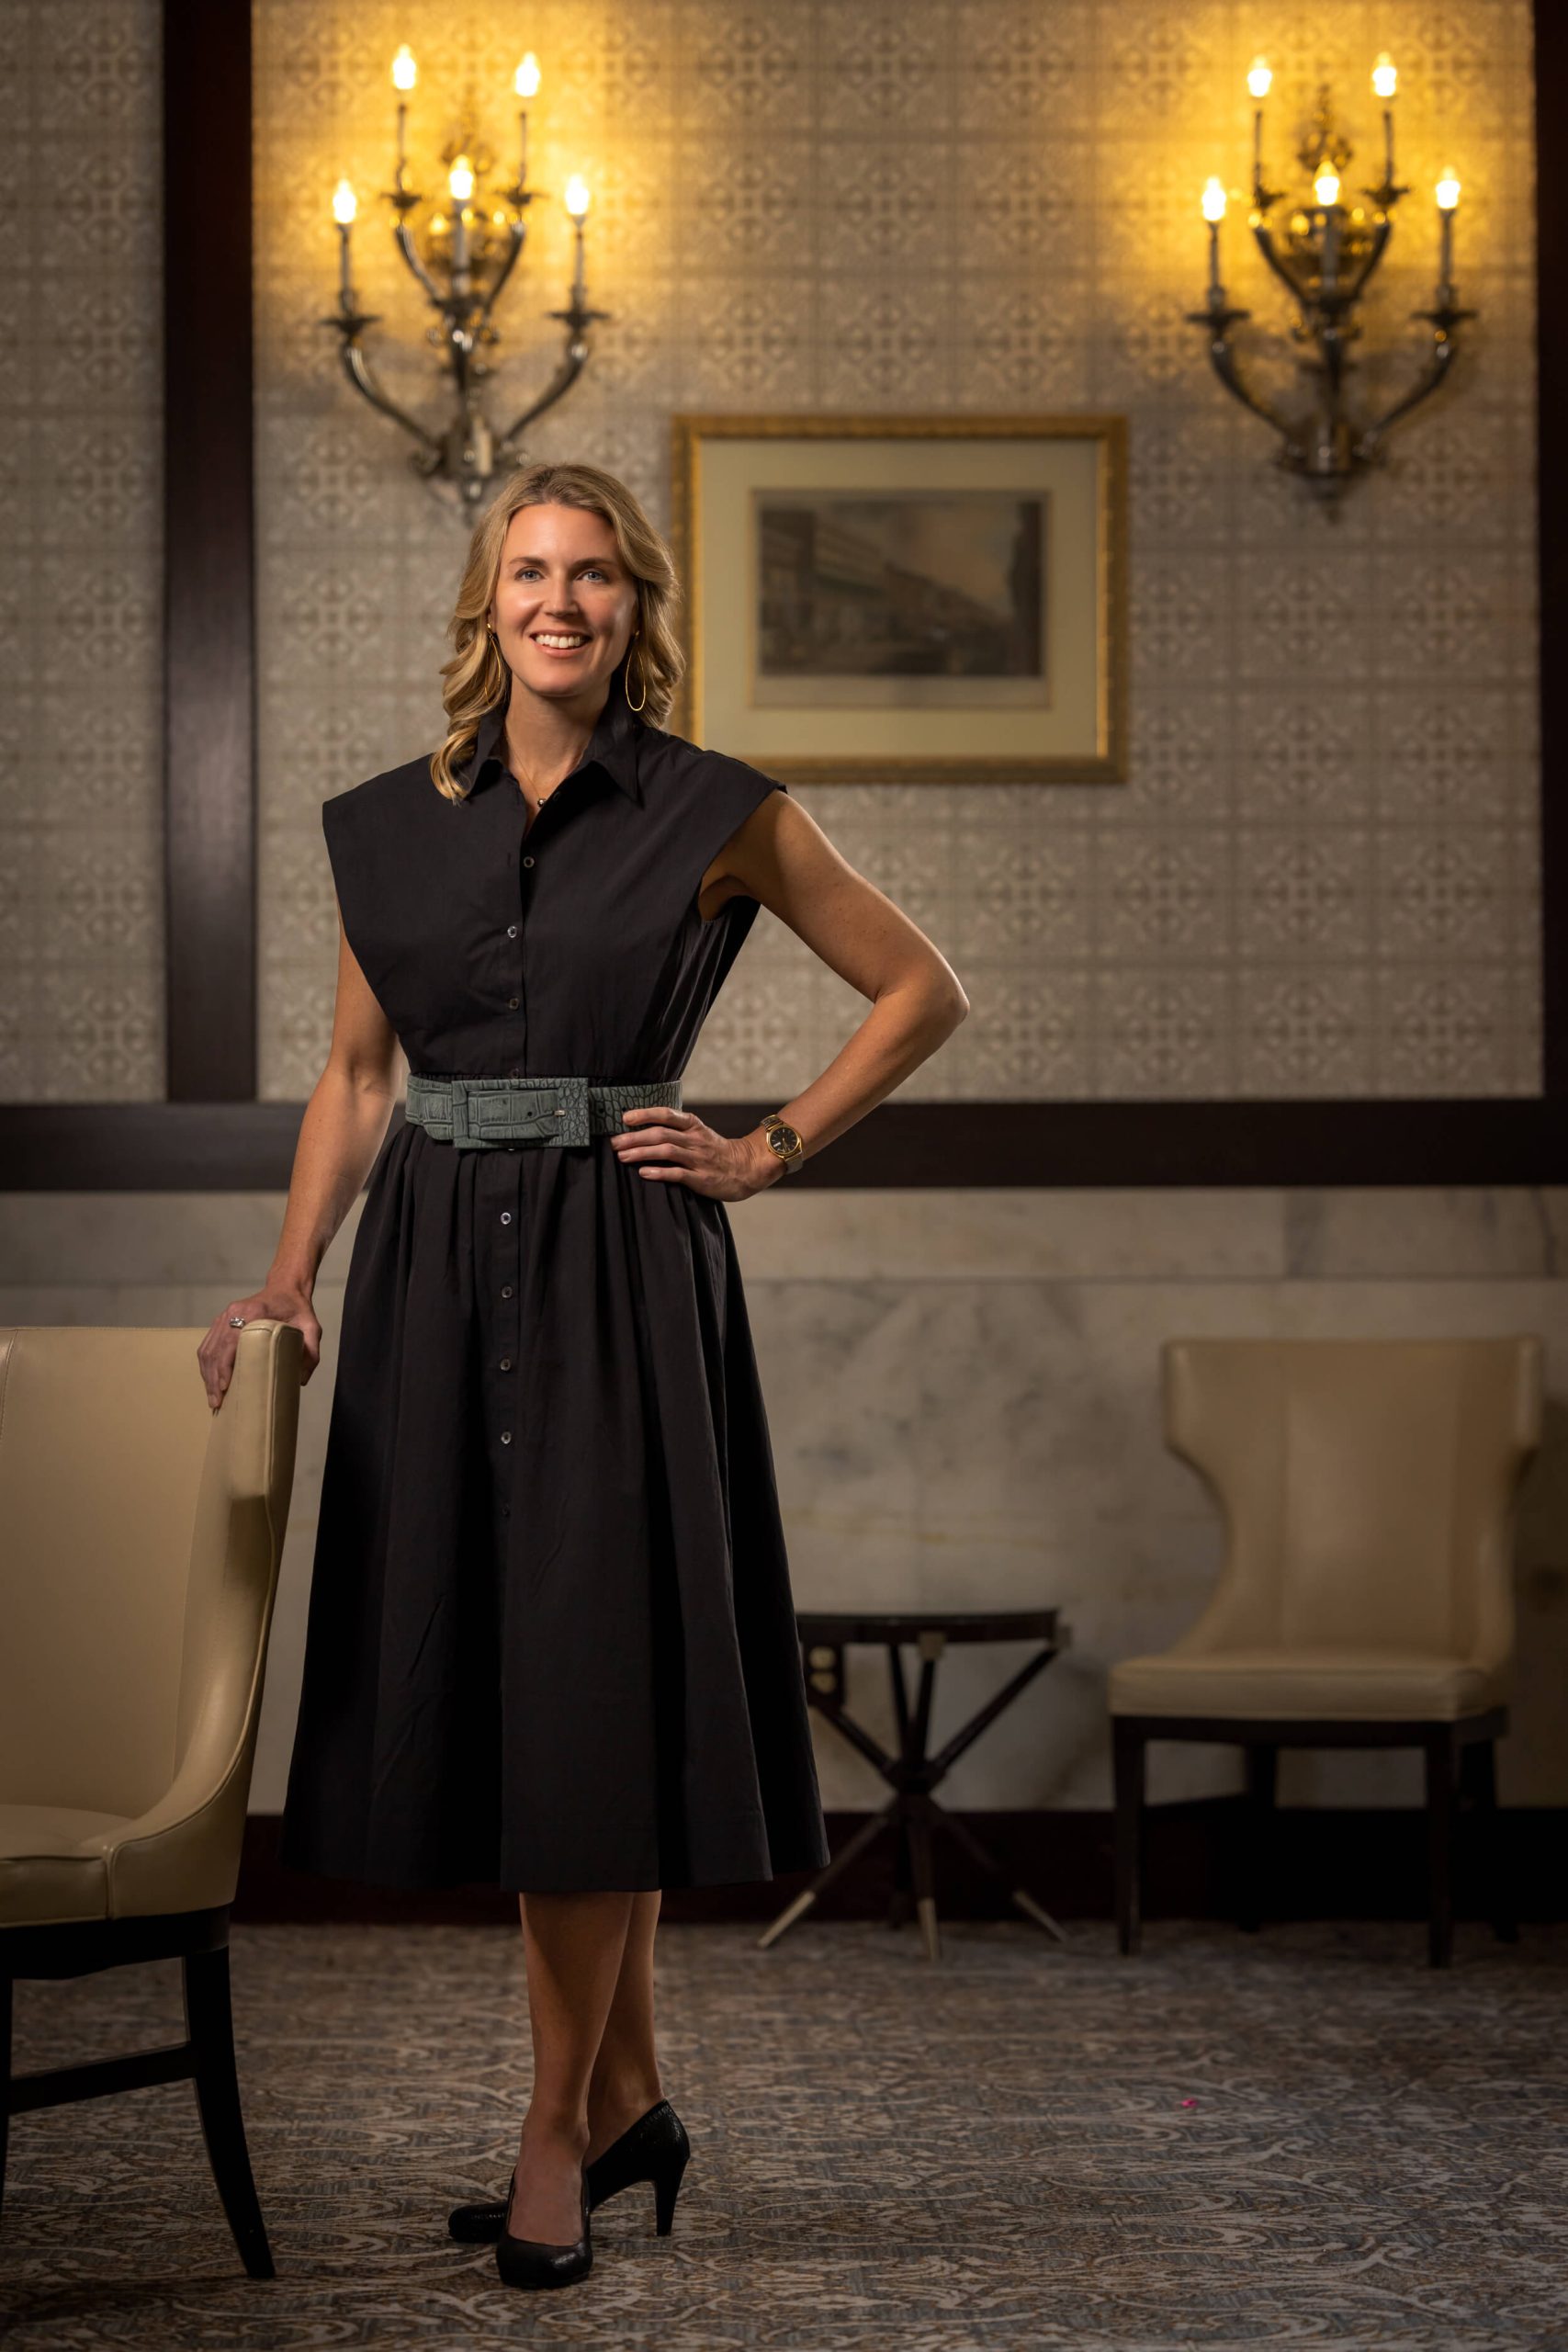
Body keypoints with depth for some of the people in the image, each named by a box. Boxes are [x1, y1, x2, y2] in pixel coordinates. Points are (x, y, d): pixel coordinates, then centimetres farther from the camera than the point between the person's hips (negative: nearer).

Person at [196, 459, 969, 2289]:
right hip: (435, 1266, 4)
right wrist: (290, 1276, 4)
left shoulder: (719, 815, -1)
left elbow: (920, 991, 6)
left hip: (621, 1268, -4)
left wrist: (771, 1152, 0)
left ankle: (559, 2131, 5)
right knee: (472, 1667, 5)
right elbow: (354, 1073, 15)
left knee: (590, 1685, -5)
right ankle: (626, 2099, 17)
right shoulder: (389, 826, 9)